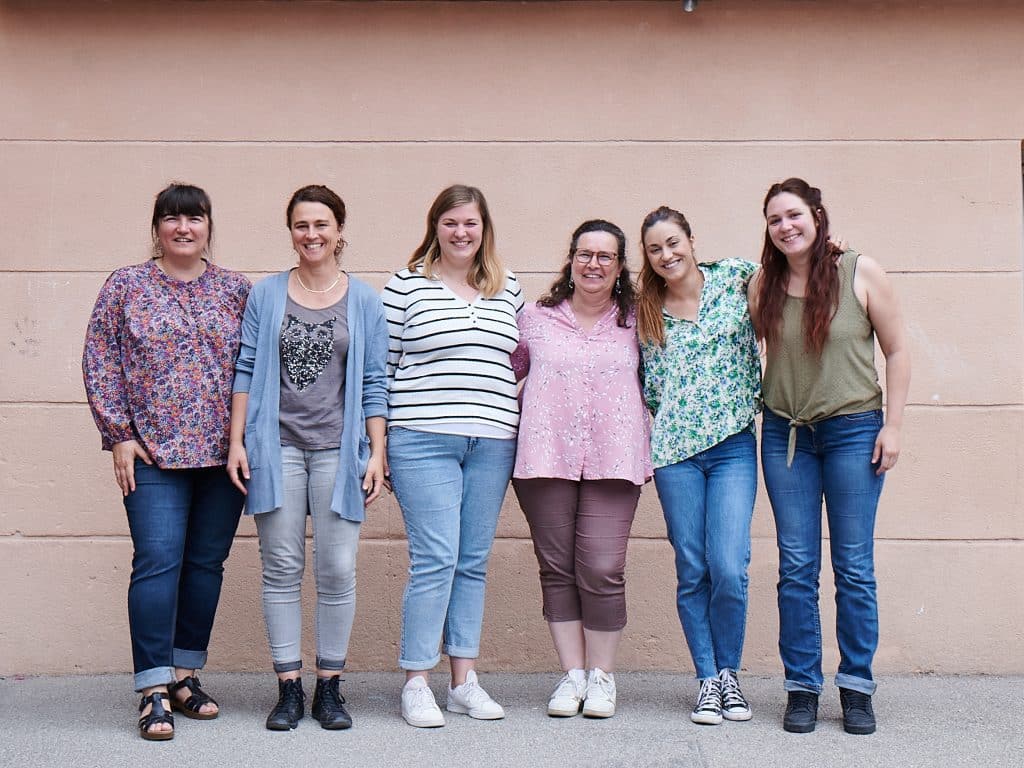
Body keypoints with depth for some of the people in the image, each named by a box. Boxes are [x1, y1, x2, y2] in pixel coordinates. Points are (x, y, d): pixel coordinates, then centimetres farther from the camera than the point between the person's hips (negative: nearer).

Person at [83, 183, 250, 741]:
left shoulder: (236, 290, 9)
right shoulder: (125, 286, 4)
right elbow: (100, 363, 2)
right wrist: (118, 435, -5)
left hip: (223, 453, 3)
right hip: (154, 451, -2)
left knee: (206, 563, 7)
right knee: (158, 561, -9)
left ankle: (185, 673, 20)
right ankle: (155, 690, -5)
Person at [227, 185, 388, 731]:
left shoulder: (364, 301, 7)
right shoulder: (266, 295, 8)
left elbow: (374, 384, 6)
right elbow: (246, 371, 8)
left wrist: (377, 453, 0)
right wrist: (236, 442, 1)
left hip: (338, 449, 0)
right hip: (276, 447, 1)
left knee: (337, 570, -1)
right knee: (281, 569, 2)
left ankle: (329, 687, 12)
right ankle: (289, 688, 11)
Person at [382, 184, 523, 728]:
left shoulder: (508, 289, 13)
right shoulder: (407, 285, 1)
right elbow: (381, 365, 1)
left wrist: (517, 424, 10)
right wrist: (379, 442, -2)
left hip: (492, 444, 4)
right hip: (424, 442, -4)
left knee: (474, 562, 9)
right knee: (435, 560, -8)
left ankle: (464, 680, 17)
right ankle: (415, 684, 3)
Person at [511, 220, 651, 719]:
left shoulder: (636, 322, 10)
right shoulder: (535, 318, 10)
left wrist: (648, 452, 9)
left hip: (613, 463, -1)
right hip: (546, 459, 1)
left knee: (602, 571, -6)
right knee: (557, 569, 4)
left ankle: (601, 677, 11)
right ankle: (572, 674, 16)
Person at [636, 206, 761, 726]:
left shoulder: (734, 278, 4)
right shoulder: (647, 313, 10)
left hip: (734, 446, -2)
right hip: (675, 450, 2)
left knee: (729, 569, -9)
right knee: (692, 572, 3)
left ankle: (728, 673, 13)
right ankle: (707, 680, 16)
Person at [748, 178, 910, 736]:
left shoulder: (861, 273, -4)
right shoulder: (763, 284, 3)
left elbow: (897, 350, 0)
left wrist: (893, 424, -5)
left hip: (853, 430, -2)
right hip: (785, 434, 2)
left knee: (854, 566, 3)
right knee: (796, 567, 4)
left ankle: (856, 687, 14)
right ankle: (802, 687, 13)